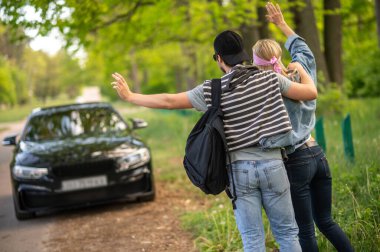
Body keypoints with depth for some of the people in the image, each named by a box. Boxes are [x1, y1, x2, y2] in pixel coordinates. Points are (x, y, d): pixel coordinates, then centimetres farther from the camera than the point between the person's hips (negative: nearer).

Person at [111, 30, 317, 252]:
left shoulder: (211, 91, -3)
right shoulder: (270, 78, -2)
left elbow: (168, 101, 1)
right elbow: (312, 93, 2)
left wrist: (129, 96, 12)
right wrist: (300, 69, 22)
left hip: (240, 169, 0)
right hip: (272, 164, 0)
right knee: (287, 232, 11)